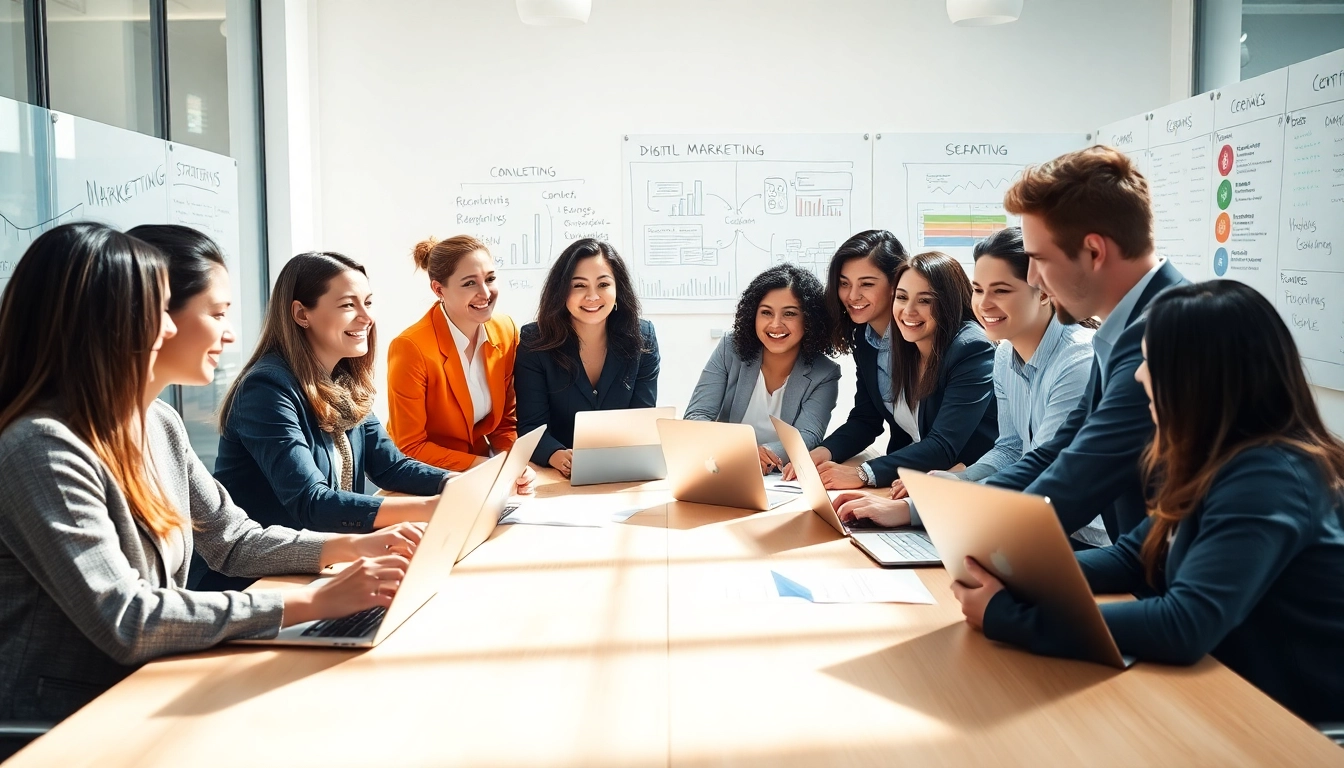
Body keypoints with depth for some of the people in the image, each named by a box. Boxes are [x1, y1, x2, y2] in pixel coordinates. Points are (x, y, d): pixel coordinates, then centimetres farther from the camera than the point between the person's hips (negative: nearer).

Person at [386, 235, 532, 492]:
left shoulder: (506, 331, -4)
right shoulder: (410, 348, -20)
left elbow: (505, 420, 5)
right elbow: (410, 448, -14)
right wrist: (485, 465, -20)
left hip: (483, 463, 5)